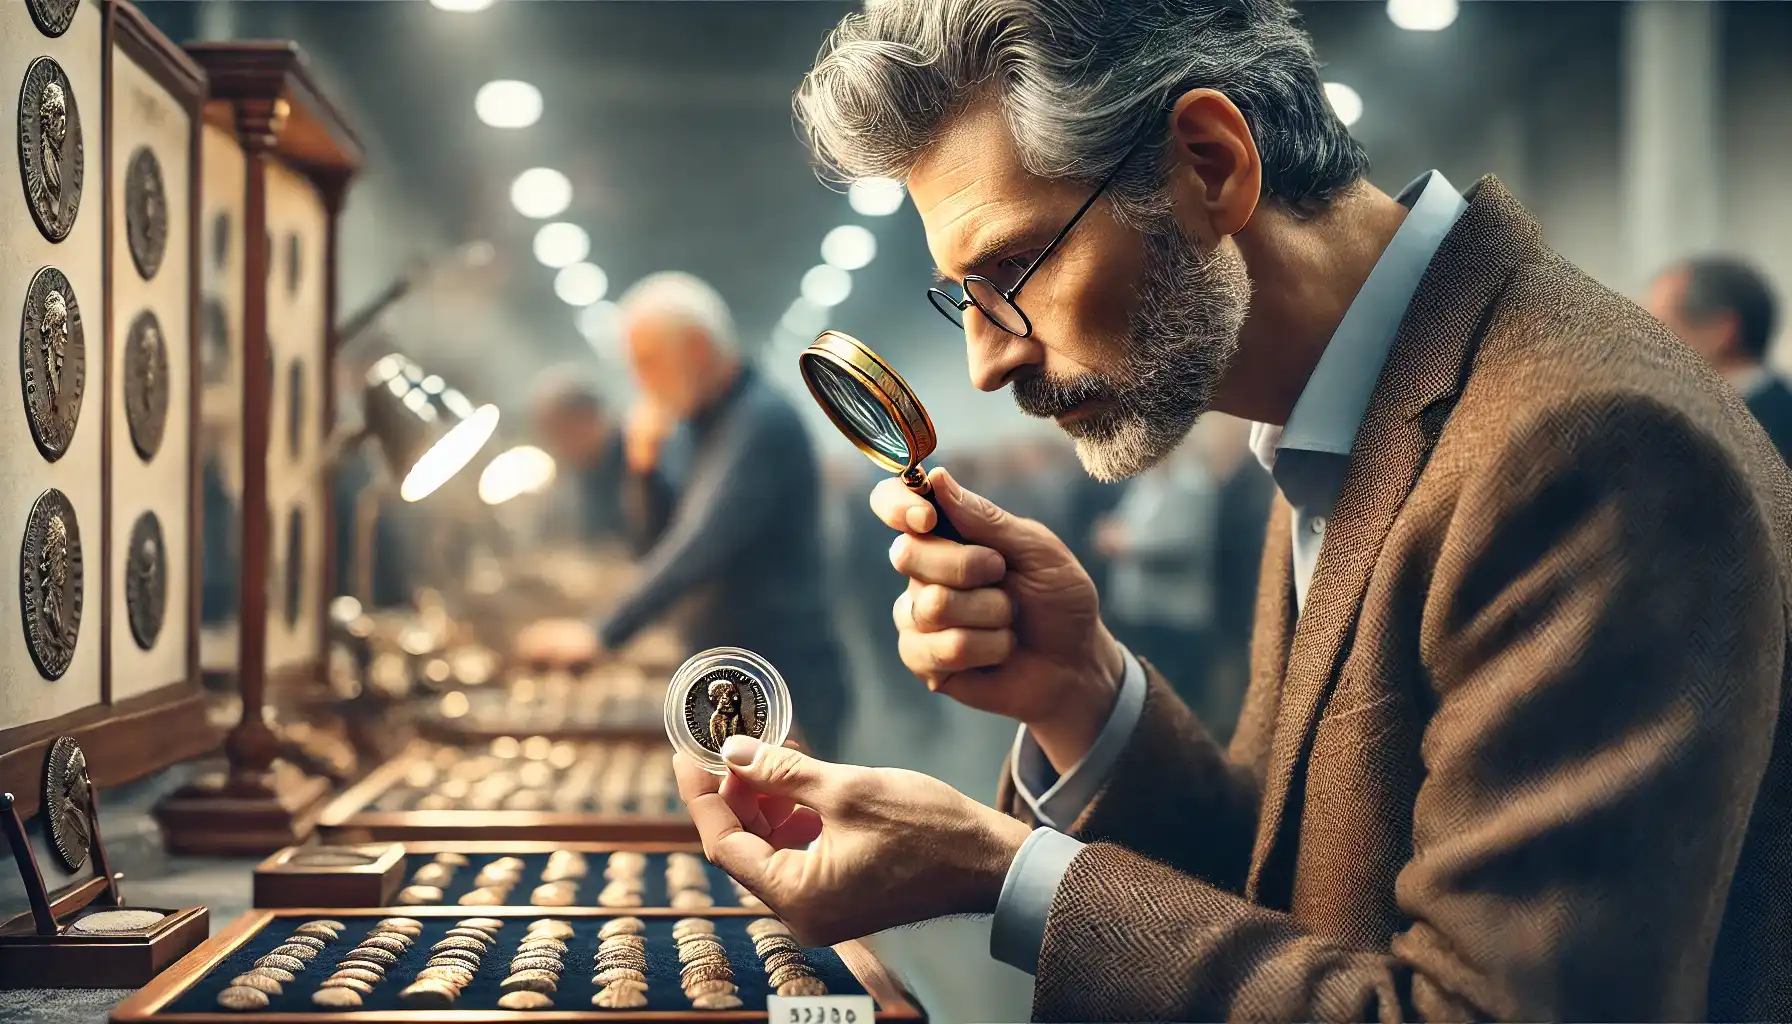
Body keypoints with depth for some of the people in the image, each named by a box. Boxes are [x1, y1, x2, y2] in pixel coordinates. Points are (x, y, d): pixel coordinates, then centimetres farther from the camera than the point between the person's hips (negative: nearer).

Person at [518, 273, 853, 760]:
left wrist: (605, 635, -30)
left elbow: (703, 547, -26)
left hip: (784, 689, -9)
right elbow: (662, 550, 18)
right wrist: (645, 465, 2)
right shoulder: (714, 423, 16)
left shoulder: (763, 420, -15)